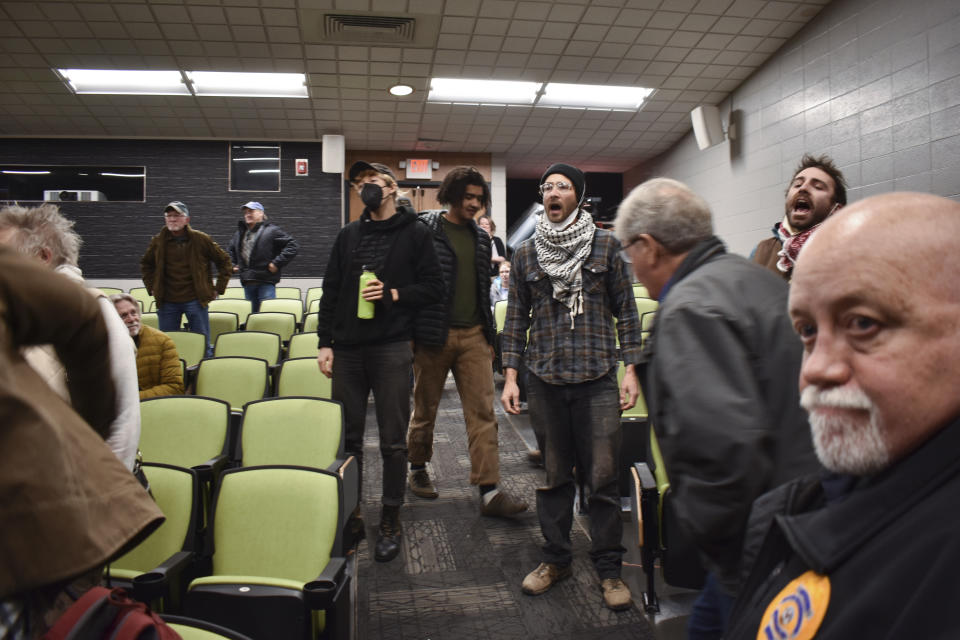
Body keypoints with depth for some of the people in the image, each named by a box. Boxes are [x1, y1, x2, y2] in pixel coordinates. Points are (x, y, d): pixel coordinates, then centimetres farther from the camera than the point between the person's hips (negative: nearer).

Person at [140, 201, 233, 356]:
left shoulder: (201, 239, -2)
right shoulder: (158, 241, 6)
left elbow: (224, 262, 5)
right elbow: (145, 264, 23)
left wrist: (218, 289, 0)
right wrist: (151, 287, 12)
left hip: (195, 301, -2)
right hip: (167, 302, 3)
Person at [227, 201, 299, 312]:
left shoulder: (271, 231, -4)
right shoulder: (240, 233, 16)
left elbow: (293, 246, -10)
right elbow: (230, 250, 34)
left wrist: (277, 263, -14)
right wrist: (232, 265, 17)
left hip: (266, 282, -6)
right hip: (247, 283, 6)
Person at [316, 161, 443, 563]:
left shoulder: (415, 234, 3)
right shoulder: (348, 235, 14)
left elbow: (434, 287, 0)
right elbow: (331, 291, 13)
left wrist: (393, 294, -14)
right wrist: (325, 342, 5)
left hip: (391, 349, -4)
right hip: (348, 349, 4)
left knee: (393, 442, 2)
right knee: (348, 438, 9)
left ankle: (390, 523, 15)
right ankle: (349, 516, 23)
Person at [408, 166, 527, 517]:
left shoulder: (481, 237, 13)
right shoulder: (425, 229, -3)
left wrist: (489, 335, 16)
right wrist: (408, 333, -7)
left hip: (473, 336, 4)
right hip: (434, 335, -4)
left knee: (483, 412, -2)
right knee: (425, 409, 10)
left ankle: (490, 491, -1)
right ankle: (418, 469, 32)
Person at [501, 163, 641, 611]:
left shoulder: (605, 245, 4)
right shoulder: (526, 254, 9)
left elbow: (625, 310, 6)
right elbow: (516, 318, 10)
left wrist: (630, 369, -1)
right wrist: (510, 376, 4)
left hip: (597, 378, -2)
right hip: (544, 380, 2)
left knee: (602, 477, 1)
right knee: (553, 476, 10)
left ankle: (609, 568, 17)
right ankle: (556, 558, 27)